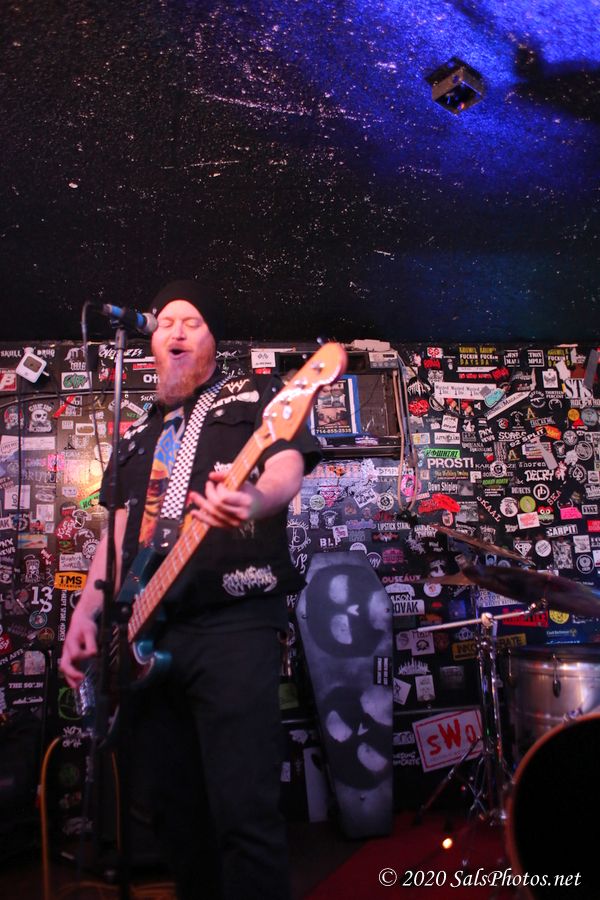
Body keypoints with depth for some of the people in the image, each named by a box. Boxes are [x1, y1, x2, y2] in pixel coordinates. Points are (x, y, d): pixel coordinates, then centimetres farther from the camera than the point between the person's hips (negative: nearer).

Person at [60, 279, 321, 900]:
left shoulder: (256, 397, 6)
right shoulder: (136, 436, 23)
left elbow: (287, 472, -11)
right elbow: (119, 530, 20)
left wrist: (250, 499, -35)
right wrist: (86, 613, 7)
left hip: (234, 621, -6)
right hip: (145, 634, 6)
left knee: (243, 812, -9)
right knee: (172, 809, 14)